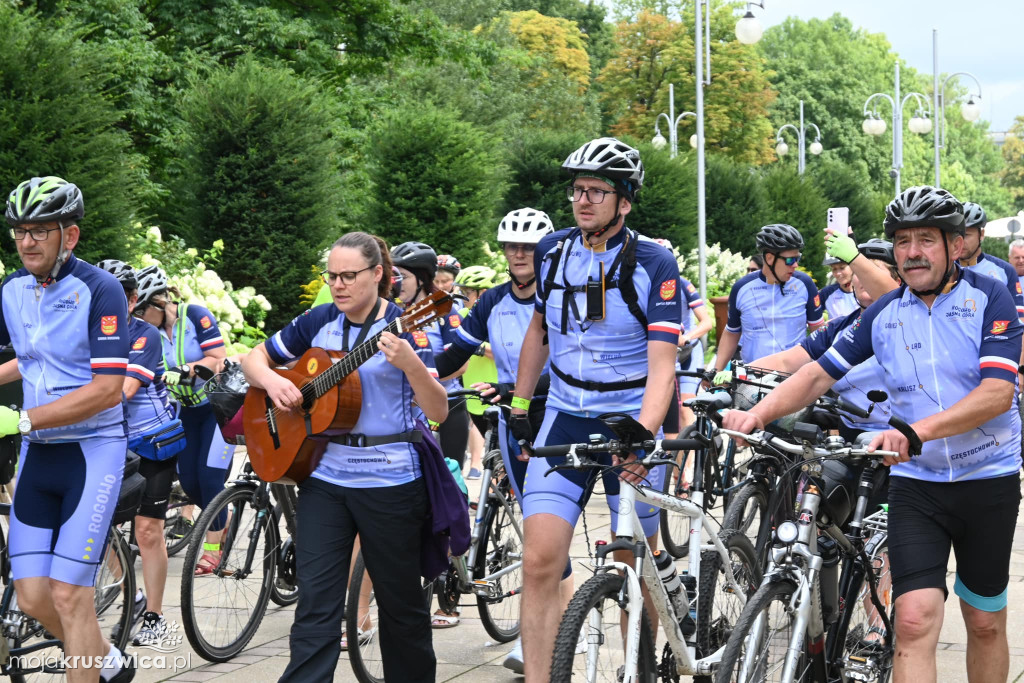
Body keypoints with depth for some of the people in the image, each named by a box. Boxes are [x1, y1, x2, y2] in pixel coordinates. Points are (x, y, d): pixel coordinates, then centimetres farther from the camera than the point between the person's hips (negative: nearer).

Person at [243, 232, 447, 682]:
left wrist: (410, 364, -32)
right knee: (316, 605, -3)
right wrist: (271, 380, -7)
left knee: (400, 602, 10)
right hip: (324, 475, 3)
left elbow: (438, 413, -14)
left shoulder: (402, 326, -7)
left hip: (390, 480, -3)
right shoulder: (319, 322, 6)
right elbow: (254, 359, 16)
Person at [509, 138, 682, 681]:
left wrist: (641, 436, -34)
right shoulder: (552, 251, 2)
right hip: (564, 420, 3)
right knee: (540, 563, -12)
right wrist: (519, 405, 19)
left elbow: (661, 366, -19)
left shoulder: (653, 265, -11)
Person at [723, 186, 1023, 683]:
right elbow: (819, 372, 2)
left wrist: (918, 430, -36)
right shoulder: (884, 314, 2)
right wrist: (757, 413, -18)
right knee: (914, 620, -14)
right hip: (915, 480, 2)